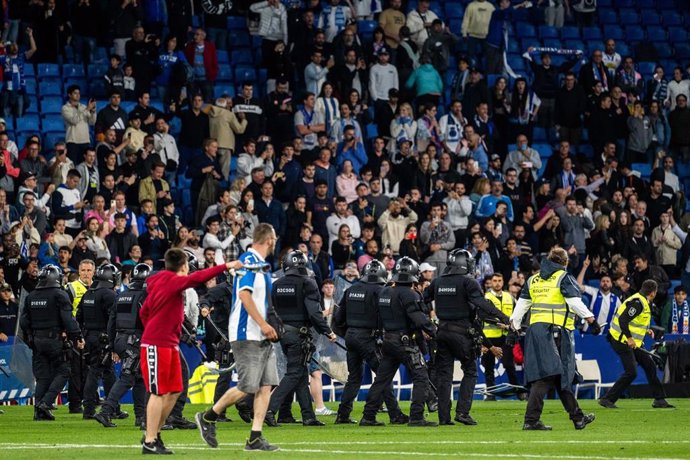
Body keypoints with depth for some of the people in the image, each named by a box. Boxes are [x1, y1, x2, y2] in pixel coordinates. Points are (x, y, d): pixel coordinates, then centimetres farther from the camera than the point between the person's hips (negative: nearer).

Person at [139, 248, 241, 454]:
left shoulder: (161, 283, 16)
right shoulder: (172, 281, -12)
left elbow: (143, 312, 22)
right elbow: (198, 278, -24)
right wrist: (226, 266, -22)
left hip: (169, 344, 10)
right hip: (156, 346, -10)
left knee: (174, 391, 12)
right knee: (159, 393, -6)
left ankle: (154, 433, 21)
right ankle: (149, 443, -3)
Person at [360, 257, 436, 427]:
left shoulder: (384, 293, 9)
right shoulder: (408, 294, -14)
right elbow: (419, 319, -19)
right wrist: (433, 332, -9)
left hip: (388, 341, 8)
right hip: (404, 341, -8)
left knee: (381, 379, 13)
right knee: (421, 378, -2)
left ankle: (368, 417, 14)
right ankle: (416, 417, -10)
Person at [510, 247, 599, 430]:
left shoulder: (533, 280, 19)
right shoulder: (564, 278, 0)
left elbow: (521, 305, 18)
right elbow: (576, 303, -9)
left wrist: (514, 327, 22)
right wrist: (592, 321, -6)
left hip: (535, 330, 7)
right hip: (557, 331, -7)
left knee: (562, 376, 12)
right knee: (547, 376, -9)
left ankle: (578, 418, 18)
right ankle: (531, 420, -16)